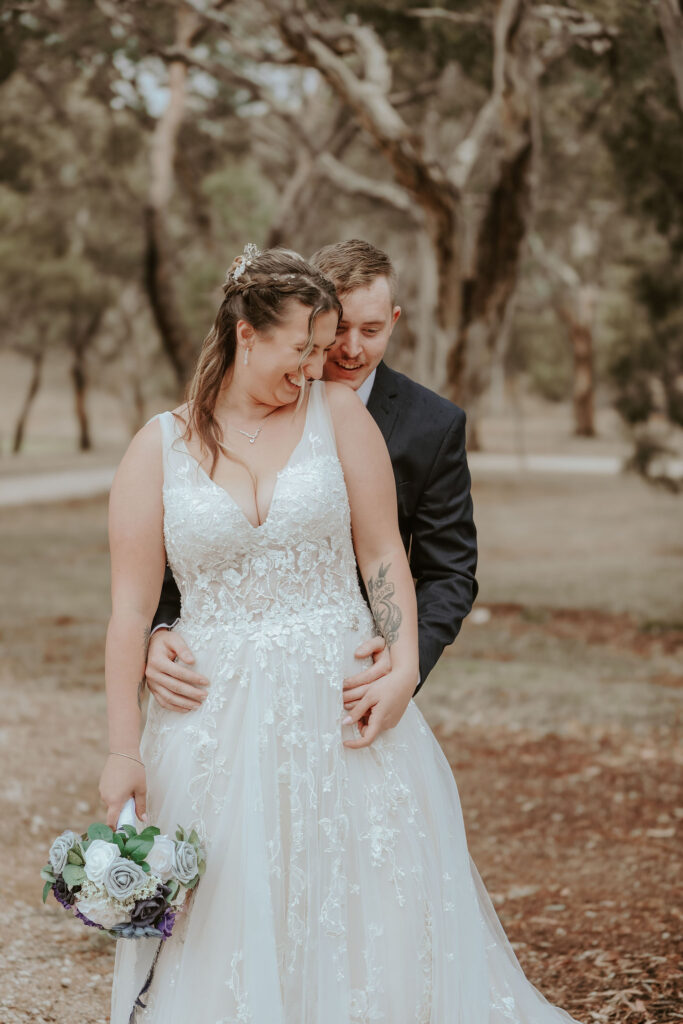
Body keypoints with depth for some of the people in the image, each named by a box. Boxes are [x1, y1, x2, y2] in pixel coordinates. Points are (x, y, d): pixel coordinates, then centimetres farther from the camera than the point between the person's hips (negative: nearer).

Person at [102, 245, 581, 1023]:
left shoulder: (338, 414, 2)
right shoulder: (157, 448, 0)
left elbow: (383, 556, 3)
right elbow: (131, 610, -1)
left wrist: (403, 670, -10)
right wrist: (123, 750, -3)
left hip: (338, 701, 1)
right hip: (218, 720, 0)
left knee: (378, 912, 2)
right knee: (228, 929, 3)